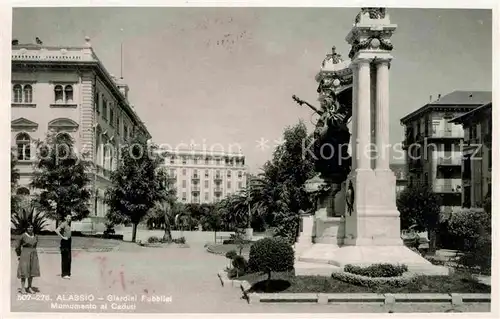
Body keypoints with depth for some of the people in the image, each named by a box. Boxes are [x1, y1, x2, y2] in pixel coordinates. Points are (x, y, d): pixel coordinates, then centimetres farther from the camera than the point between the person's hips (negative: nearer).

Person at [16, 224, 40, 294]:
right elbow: (18, 247, 1)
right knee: (24, 271, -5)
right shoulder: (23, 236, -9)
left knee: (32, 271, 7)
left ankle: (29, 287, 16)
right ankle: (22, 288, 2)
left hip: (33, 255, 5)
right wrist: (19, 255, 4)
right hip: (25, 255, -5)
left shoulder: (35, 236, 5)